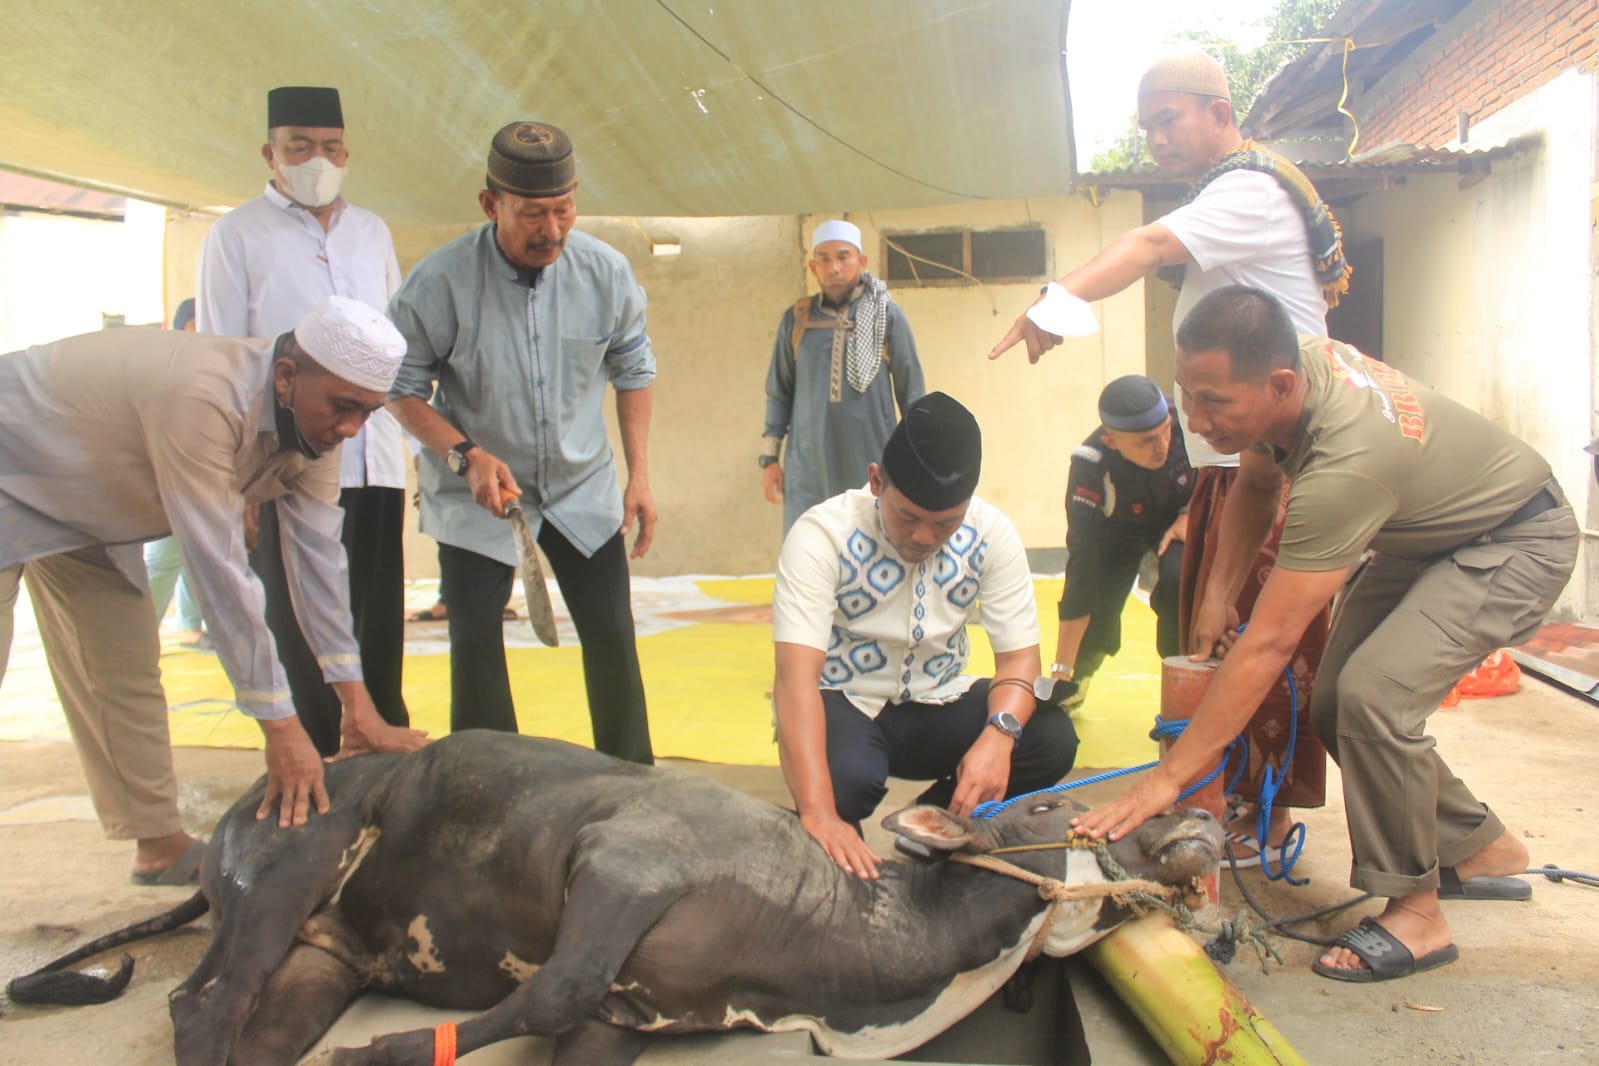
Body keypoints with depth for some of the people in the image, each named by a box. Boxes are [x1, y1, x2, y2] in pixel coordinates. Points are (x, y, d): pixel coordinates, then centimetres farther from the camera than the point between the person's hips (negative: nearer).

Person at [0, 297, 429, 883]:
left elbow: (318, 555, -15)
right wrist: (281, 729, -36)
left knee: (126, 675, 7)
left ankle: (159, 842, 16)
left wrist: (359, 706, -18)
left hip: (89, 510, 8)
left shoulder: (313, 418, -16)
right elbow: (219, 571, -40)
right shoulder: (201, 399, -41)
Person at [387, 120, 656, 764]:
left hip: (583, 487, 2)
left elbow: (633, 371, 3)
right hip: (476, 495, -2)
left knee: (612, 636, 3)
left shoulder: (605, 271, -11)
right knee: (475, 642, -1)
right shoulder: (439, 282, -19)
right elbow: (402, 387, -8)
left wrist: (639, 476, -1)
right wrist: (467, 455, -23)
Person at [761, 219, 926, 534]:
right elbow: (780, 392, 12)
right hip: (807, 469, 2)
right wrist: (769, 457, 8)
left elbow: (911, 390, 3)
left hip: (871, 466, -1)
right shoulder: (796, 318, 7)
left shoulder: (887, 315, 1)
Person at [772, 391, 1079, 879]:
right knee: (845, 779, -37)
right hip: (843, 704, -3)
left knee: (1052, 738, -22)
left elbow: (1019, 656, -11)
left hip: (938, 704, 4)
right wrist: (818, 814, -46)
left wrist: (999, 734, -35)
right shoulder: (822, 535, -24)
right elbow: (796, 674, -34)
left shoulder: (991, 534, -12)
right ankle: (843, 872, 0)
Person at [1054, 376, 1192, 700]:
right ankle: (1077, 676, 25)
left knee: (1180, 580, -30)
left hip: (1178, 517, 0)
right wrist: (1061, 670, -36)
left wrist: (1191, 515, -25)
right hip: (1119, 528, 0)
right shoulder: (1090, 469, -37)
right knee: (1096, 608, -12)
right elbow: (1082, 569, -36)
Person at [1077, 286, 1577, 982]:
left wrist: (1167, 778, -35)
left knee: (1373, 693, -28)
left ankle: (1415, 911, -9)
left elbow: (1267, 645, -39)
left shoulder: (1344, 464, -42)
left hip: (1515, 543, -9)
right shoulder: (1297, 359, -17)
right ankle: (1477, 845, 24)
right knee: (1335, 707, 2)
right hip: (1423, 536, 9)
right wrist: (1219, 591, -6)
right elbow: (1255, 484, 5)